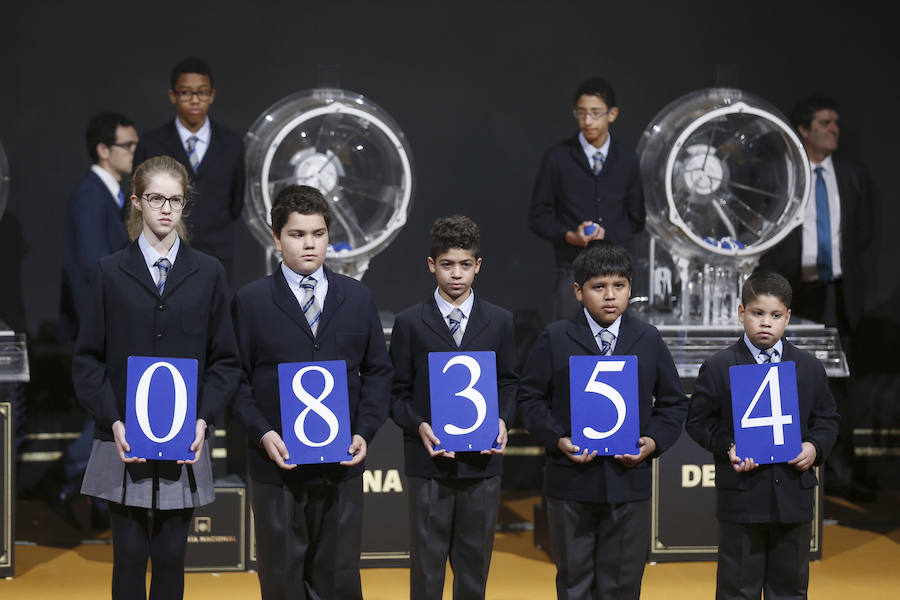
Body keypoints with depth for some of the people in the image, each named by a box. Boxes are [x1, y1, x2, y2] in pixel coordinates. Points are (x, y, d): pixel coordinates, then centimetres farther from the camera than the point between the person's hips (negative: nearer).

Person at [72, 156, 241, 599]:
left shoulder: (208, 274, 6)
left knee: (171, 557, 5)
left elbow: (225, 360, 5)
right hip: (124, 443, -1)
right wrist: (113, 421, -11)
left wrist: (201, 419, -9)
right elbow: (87, 359, 2)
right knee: (129, 556, 1)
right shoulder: (110, 272, 4)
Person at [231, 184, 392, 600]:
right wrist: (263, 433, -15)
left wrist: (364, 432, -5)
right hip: (277, 465, -2)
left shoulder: (358, 298, 8)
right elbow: (237, 379, -1)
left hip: (342, 465, 2)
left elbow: (378, 372, 9)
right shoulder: (250, 302, 0)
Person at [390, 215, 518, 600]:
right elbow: (397, 393, 3)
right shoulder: (409, 323, 2)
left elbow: (509, 384, 11)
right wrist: (419, 427, -15)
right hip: (429, 462, -2)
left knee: (474, 562, 9)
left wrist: (502, 420, -8)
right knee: (426, 564, 2)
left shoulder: (500, 322, 7)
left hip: (482, 460, 2)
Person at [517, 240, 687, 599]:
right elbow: (530, 398, 0)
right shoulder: (554, 339, 1)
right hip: (571, 479, -1)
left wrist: (654, 441, -8)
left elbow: (673, 403, 9)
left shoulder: (648, 340, 6)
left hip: (629, 481, 1)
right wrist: (558, 440, -14)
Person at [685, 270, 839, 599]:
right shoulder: (718, 368, -2)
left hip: (794, 496, 3)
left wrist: (815, 446, -7)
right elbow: (698, 420, 0)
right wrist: (726, 448, -15)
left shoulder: (810, 368, 7)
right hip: (741, 498, -3)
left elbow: (827, 418, 12)